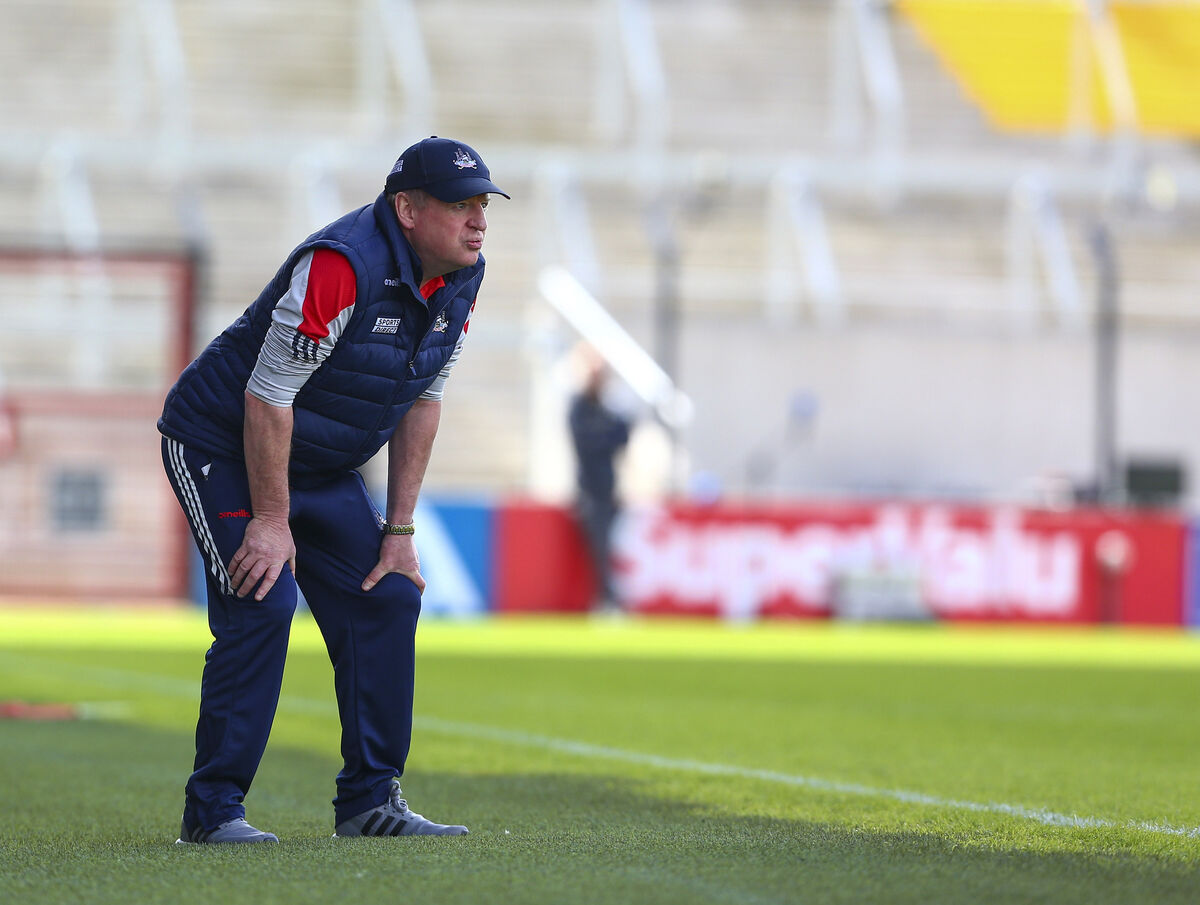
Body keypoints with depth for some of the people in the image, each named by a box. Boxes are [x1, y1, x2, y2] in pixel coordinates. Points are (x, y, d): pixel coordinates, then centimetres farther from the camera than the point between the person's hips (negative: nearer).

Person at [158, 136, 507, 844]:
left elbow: (423, 401, 4)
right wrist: (270, 521, -23)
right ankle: (213, 809, -13)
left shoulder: (461, 280, -4)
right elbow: (268, 396, -27)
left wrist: (399, 530, 1)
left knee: (388, 599, 0)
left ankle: (370, 801, 7)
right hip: (220, 448, -8)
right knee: (262, 604, -20)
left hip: (325, 467, 8)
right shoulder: (342, 265, -30)